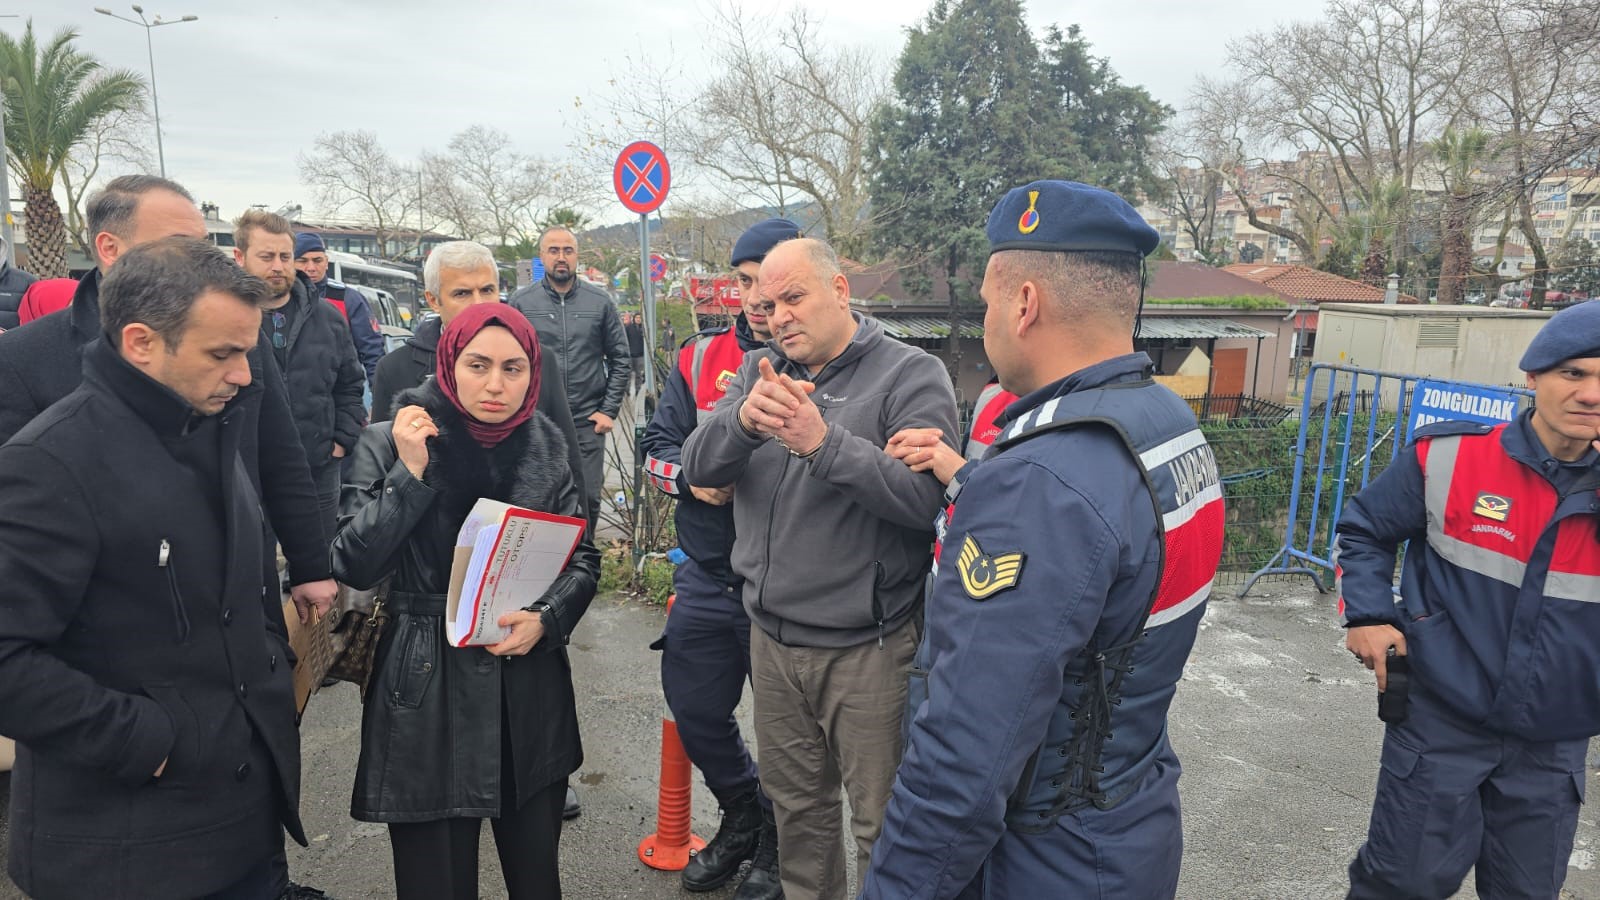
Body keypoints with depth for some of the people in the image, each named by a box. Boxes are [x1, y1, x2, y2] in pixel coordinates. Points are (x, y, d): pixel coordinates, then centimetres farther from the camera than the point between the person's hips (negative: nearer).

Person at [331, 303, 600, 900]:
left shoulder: (545, 443, 3)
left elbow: (583, 558, 7)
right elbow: (355, 566, -10)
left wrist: (546, 618, -11)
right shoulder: (389, 444, -5)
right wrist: (410, 473, -17)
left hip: (531, 684, 3)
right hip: (427, 690, -2)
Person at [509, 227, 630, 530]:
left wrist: (609, 411, 2)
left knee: (588, 500, 4)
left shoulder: (600, 303, 6)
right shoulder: (520, 303, 3)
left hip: (588, 424, 1)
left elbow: (619, 359, 8)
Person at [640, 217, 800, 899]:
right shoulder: (701, 357, 3)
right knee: (694, 712, 19)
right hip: (707, 580, 5)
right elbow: (658, 445, 8)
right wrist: (691, 479, -12)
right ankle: (742, 817, 46)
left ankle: (776, 843, 40)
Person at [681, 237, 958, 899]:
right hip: (772, 637, 6)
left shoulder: (911, 376, -10)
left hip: (868, 647, -5)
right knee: (795, 806, 23)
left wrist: (823, 441, -32)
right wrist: (744, 419, -25)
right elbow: (699, 466, -4)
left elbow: (927, 498, -22)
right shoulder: (760, 372, 7)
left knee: (881, 826, 8)